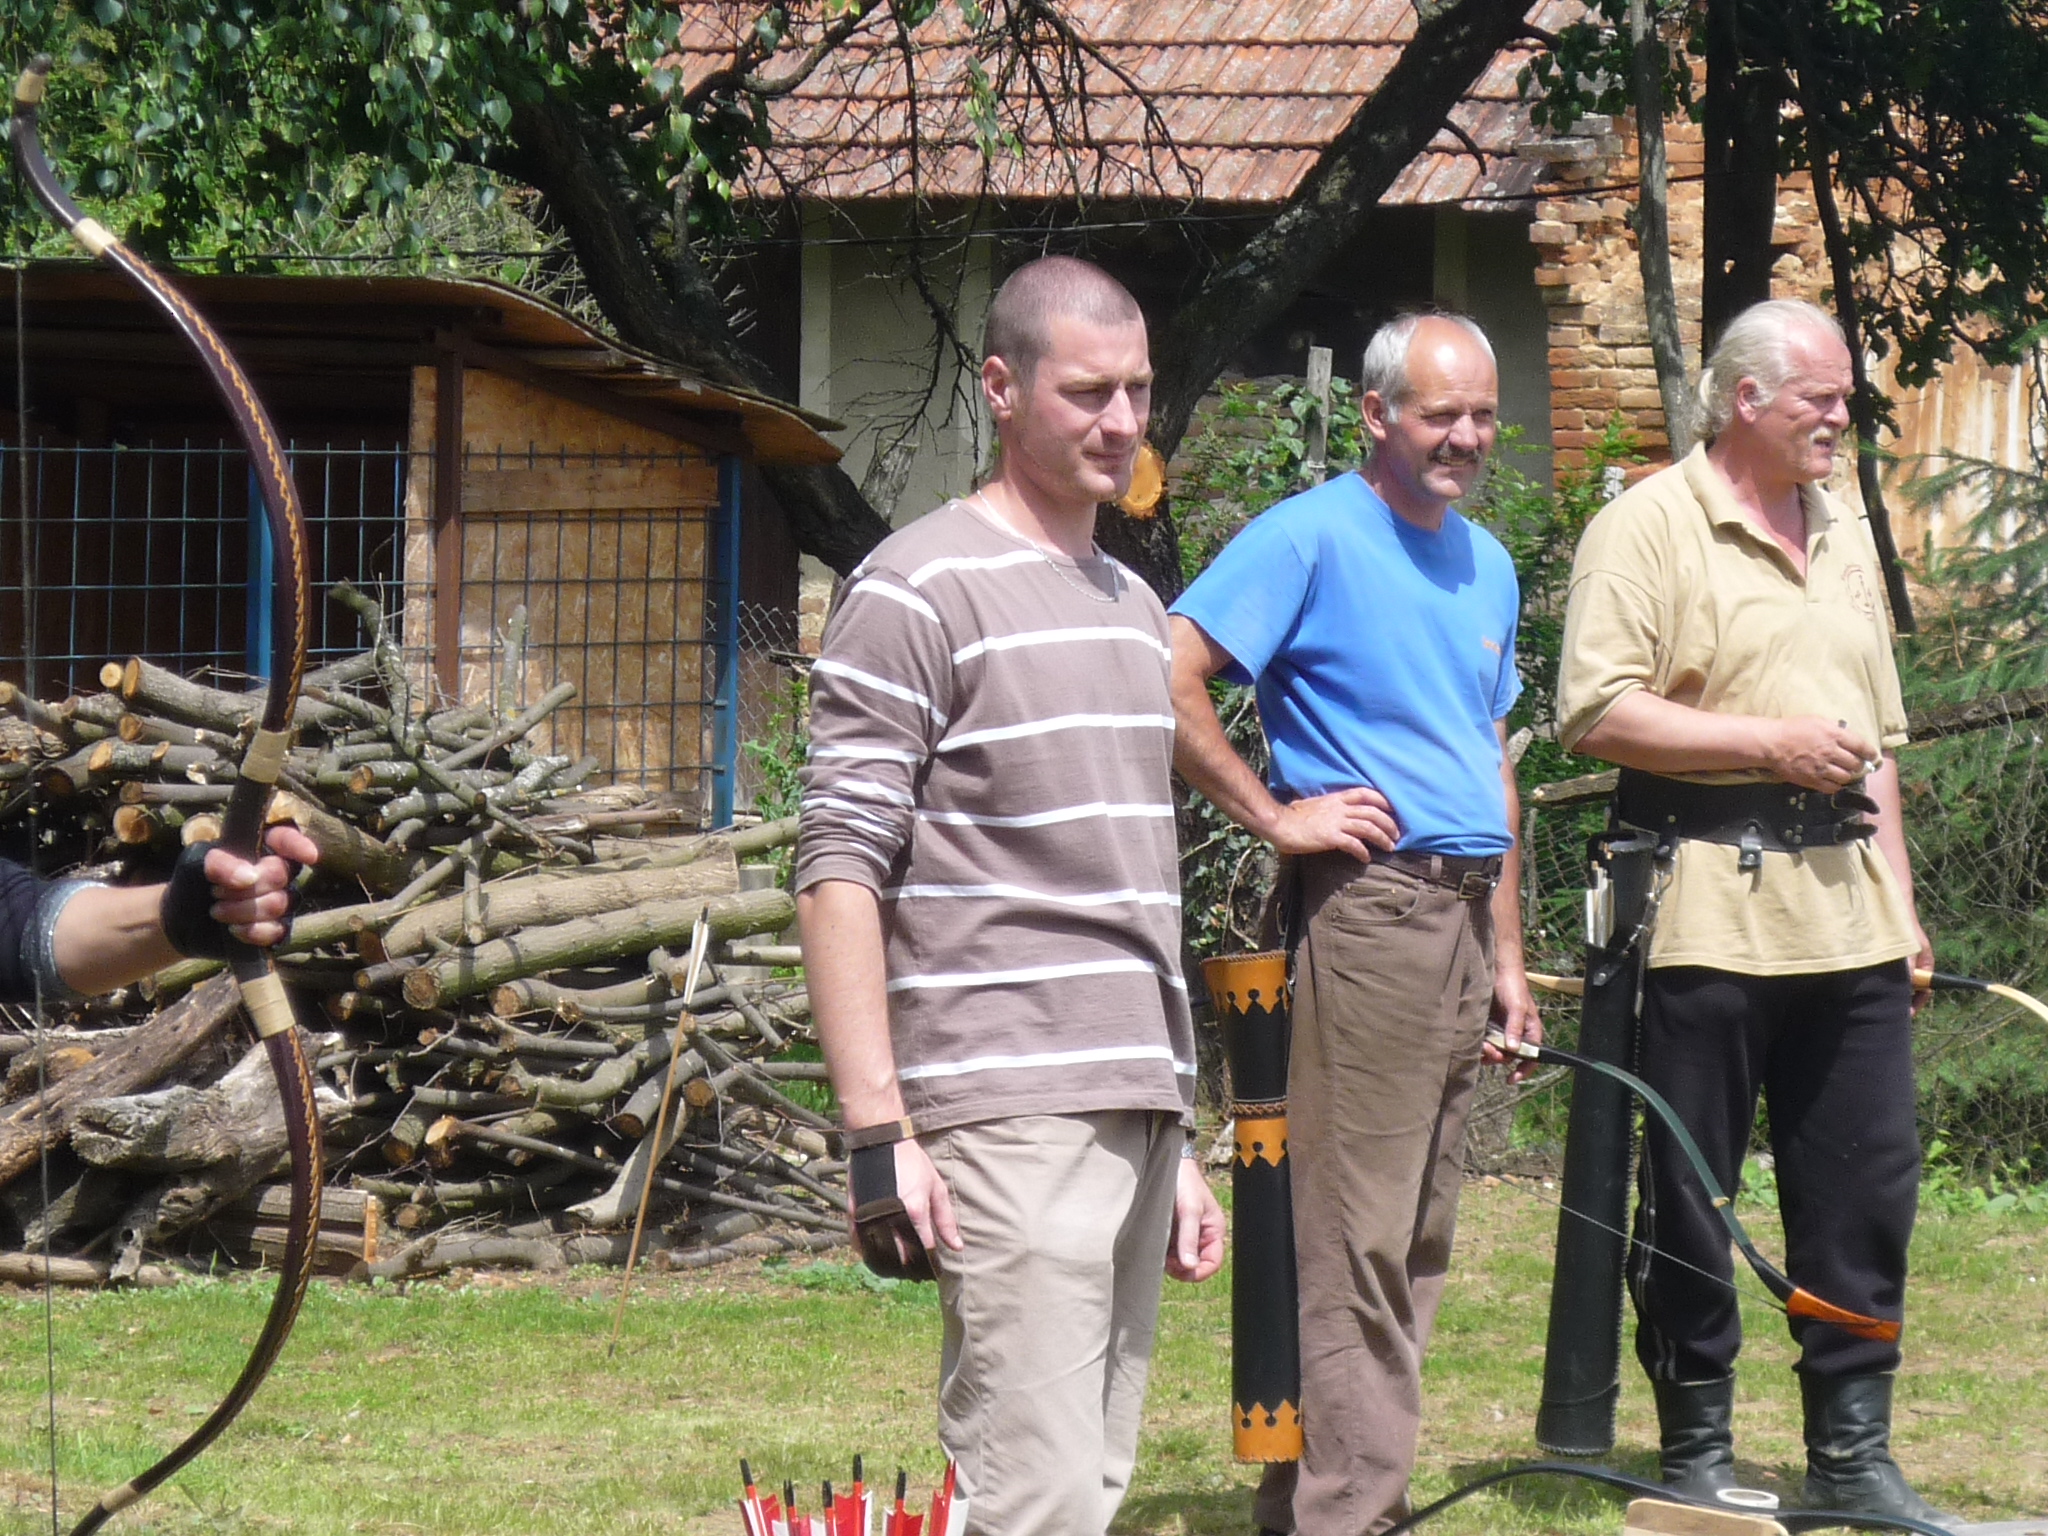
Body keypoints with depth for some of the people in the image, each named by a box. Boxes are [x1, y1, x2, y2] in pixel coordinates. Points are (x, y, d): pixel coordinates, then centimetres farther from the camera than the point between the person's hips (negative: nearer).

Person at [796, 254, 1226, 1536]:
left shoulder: (1135, 609, 19)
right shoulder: (918, 592, -5)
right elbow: (839, 876, -10)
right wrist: (880, 1137, -17)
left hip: (1136, 1113, 8)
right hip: (1006, 1115, -8)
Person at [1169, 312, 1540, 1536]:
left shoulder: (1487, 565, 17)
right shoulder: (1313, 538, -8)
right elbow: (1169, 678, -17)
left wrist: (1507, 959, 20)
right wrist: (1273, 815, -14)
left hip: (1464, 915, 8)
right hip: (1369, 905, -8)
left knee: (1417, 1240, 10)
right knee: (1360, 1238, -9)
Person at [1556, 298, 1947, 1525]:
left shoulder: (1845, 538, 18)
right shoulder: (1650, 527, -5)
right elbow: (1597, 716, -13)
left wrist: (1898, 896, 17)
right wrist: (1770, 743, -14)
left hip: (1845, 912, 6)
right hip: (1711, 907, -6)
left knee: (1867, 1184, 4)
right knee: (1691, 1195, 0)